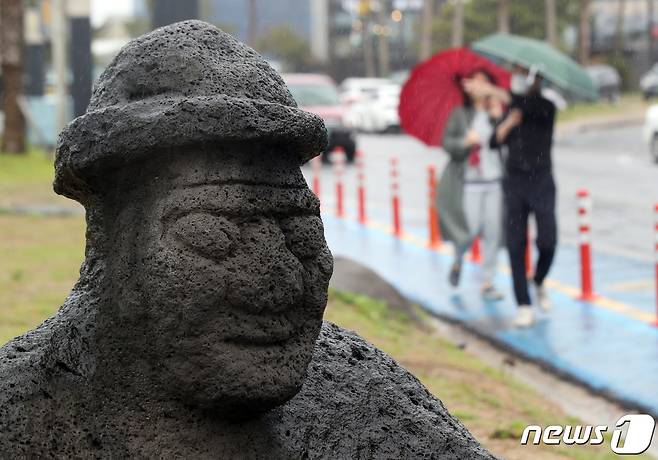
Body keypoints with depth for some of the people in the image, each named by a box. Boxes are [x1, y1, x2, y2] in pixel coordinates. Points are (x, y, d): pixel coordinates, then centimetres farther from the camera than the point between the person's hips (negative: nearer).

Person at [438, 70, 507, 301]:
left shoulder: (497, 113, 7)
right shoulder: (460, 114, 2)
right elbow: (447, 142, -1)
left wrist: (498, 116, -14)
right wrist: (465, 142, -18)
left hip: (495, 180, 2)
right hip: (469, 182, -2)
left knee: (493, 232, -1)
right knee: (471, 229, -7)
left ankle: (487, 283, 8)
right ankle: (457, 262, 27)